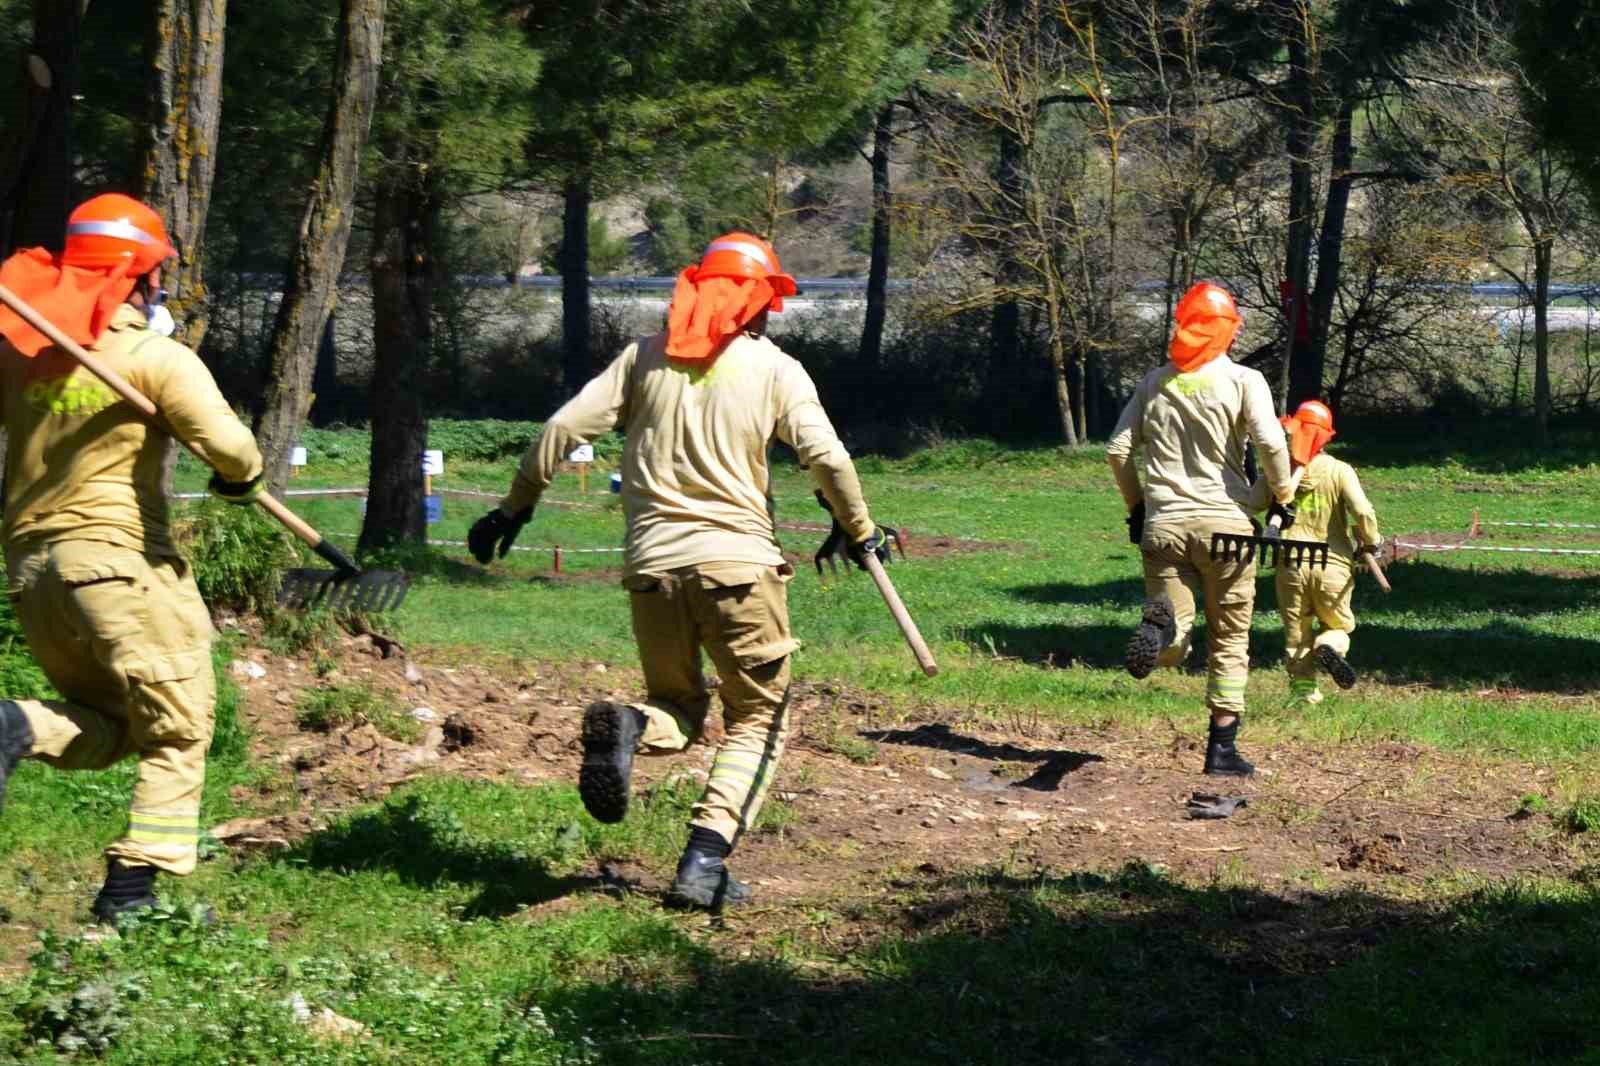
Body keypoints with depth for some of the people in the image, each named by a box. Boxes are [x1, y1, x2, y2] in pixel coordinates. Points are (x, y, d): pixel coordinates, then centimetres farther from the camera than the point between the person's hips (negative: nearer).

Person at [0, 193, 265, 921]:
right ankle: (131, 887, -4)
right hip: (121, 561, -6)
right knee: (175, 730, 6)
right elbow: (230, 447, -15)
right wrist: (241, 479, 5)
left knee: (103, 727, 20)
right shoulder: (156, 357, -8)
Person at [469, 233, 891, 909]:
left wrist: (516, 505, 15)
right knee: (758, 719, 10)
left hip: (652, 563, 3)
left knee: (678, 707, 21)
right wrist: (860, 531, 10)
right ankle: (704, 861, -9)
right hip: (738, 560, -3)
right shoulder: (775, 369, 2)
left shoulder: (646, 358, 9)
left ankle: (628, 729, -16)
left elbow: (564, 429, 4)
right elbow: (828, 457, -7)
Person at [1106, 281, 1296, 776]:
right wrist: (1282, 498, 0)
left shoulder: (1154, 381, 10)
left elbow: (1119, 449, 8)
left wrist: (1135, 505, 20)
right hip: (1223, 521, -2)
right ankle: (1223, 748, 11)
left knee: (1173, 647, 3)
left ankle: (1161, 627, -34)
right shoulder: (1243, 380, -2)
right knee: (1229, 641, 11)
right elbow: (1271, 444, -15)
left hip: (1162, 524, 2)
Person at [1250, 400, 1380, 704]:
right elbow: (1363, 511, -14)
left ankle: (1302, 686, 1)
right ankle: (1330, 647, -16)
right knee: (1338, 625, 16)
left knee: (1297, 632, 14)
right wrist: (1370, 542, 3)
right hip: (1333, 565, -1)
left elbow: (1251, 505, -5)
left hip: (1291, 563, 1)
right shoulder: (1340, 471, -5)